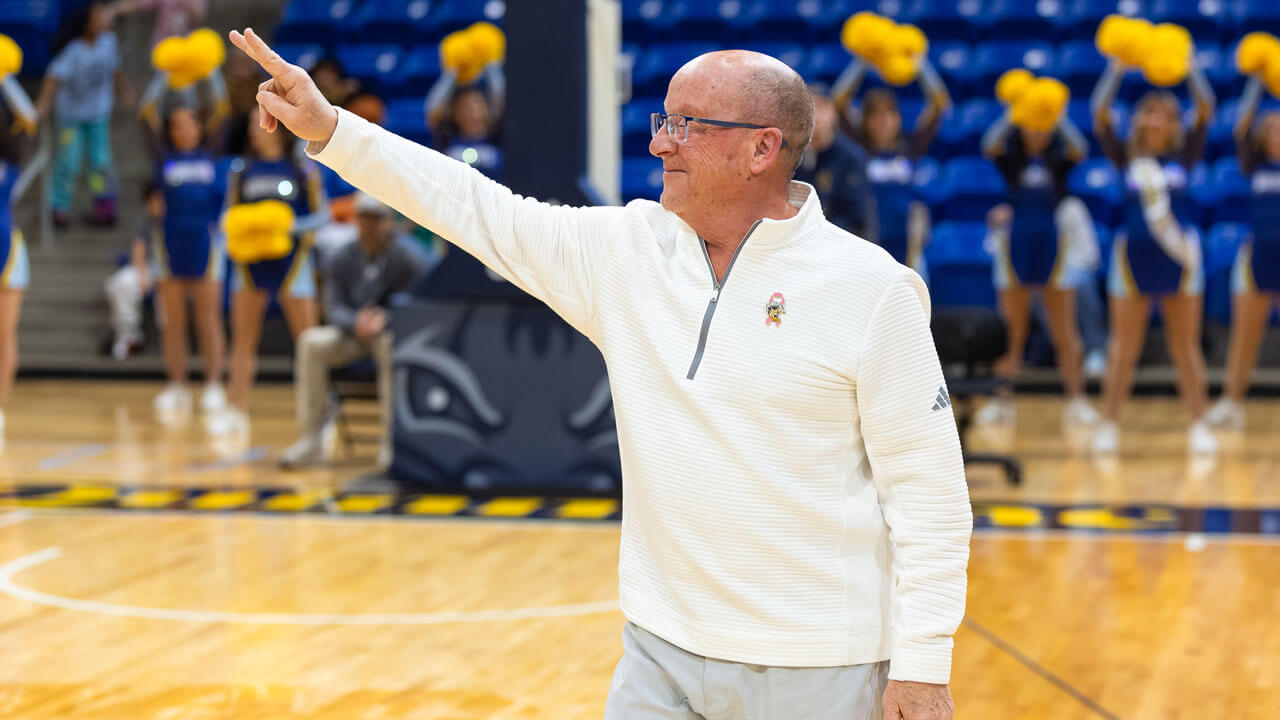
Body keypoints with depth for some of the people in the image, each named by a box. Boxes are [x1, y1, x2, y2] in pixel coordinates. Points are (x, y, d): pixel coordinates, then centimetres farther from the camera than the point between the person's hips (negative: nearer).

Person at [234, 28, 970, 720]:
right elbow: (477, 207, 9)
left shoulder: (873, 290, -10)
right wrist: (329, 128, 3)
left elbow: (928, 489, -10)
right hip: (661, 652, 5)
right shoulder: (626, 250, 5)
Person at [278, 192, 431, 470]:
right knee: (312, 342, -24)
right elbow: (333, 308, -3)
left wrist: (383, 321, -31)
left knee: (394, 345, -39)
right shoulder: (342, 260, 3)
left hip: (393, 332, -4)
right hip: (351, 335, 4)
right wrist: (356, 323, -26)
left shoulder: (409, 259, -8)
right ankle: (310, 439, -21)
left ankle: (392, 441, -32)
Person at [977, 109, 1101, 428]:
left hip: (1054, 249, 0)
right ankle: (1003, 400, 8)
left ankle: (1076, 400, 6)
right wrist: (1012, 114, -35)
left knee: (1065, 334, 2)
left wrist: (1060, 118, -33)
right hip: (1015, 249, 0)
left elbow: (1079, 149, -19)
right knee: (1011, 332, 3)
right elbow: (990, 146, -20)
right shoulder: (1011, 157, 1)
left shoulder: (1059, 157, 2)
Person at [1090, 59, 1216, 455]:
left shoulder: (1184, 157, 6)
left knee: (1186, 348, 4)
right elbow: (1100, 113, -5)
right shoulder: (1126, 158, 5)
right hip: (1134, 255, 0)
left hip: (1179, 257, 0)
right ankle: (1109, 425, 6)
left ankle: (1199, 426, 7)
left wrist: (1189, 68, -9)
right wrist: (1117, 69, -11)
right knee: (1124, 348, 2)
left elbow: (1205, 110, -3)